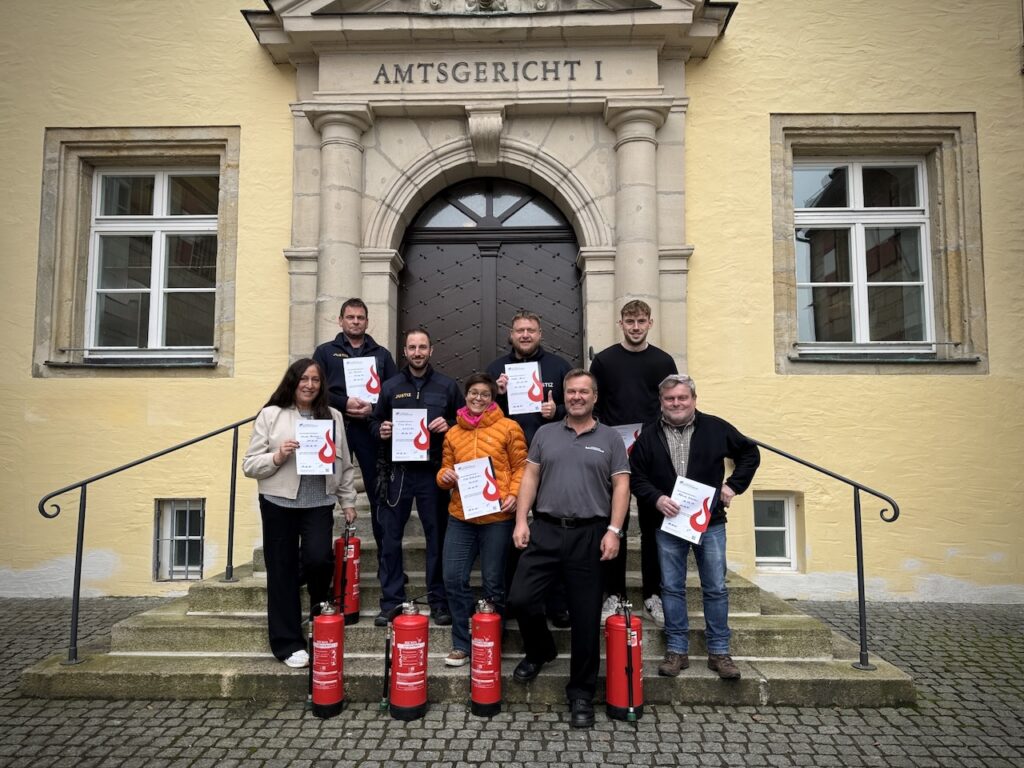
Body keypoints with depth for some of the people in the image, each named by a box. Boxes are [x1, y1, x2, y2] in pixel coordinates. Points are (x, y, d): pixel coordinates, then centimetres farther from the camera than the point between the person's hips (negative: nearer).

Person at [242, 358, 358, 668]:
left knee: (318, 559, -14)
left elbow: (345, 464, 12)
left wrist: (348, 500, 10)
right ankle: (288, 643, 19)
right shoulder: (271, 415, 1)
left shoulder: (333, 416, 9)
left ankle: (321, 609, 21)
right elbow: (250, 465, 0)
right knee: (283, 573, 5)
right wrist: (277, 457, -17)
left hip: (319, 504, 1)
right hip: (278, 503, -1)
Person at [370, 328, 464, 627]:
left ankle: (438, 602, 16)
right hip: (398, 470, 1)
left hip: (433, 471, -1)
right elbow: (374, 422, 16)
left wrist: (449, 425, -11)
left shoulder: (447, 386, 6)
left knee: (437, 536, 5)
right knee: (390, 537, 2)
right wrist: (381, 430, -6)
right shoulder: (390, 387, 9)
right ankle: (391, 602, 14)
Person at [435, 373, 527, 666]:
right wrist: (445, 476, -3)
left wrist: (514, 495, -14)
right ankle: (462, 643, 20)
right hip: (460, 515, 4)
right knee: (454, 579, 3)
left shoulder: (508, 428, 0)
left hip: (497, 516, -3)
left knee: (493, 584, 7)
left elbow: (521, 467, 1)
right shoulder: (453, 433, 12)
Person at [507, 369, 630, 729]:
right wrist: (521, 520, -1)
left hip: (589, 535, -1)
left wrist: (613, 530, -9)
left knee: (585, 617, 5)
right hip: (545, 530, 2)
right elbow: (530, 477, 8)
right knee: (519, 599, -3)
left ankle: (581, 693, 21)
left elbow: (621, 486, 1)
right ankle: (540, 650, 29)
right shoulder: (545, 433, 10)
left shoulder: (610, 439, 5)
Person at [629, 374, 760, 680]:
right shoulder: (648, 436, 0)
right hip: (668, 522, 0)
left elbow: (750, 453, 11)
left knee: (716, 588, 6)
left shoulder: (716, 428, 0)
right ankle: (676, 651, 19)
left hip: (710, 522, 0)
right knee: (672, 588, 7)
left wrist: (733, 485, 1)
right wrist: (656, 499, -15)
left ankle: (719, 652, 19)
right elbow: (636, 477, 1)